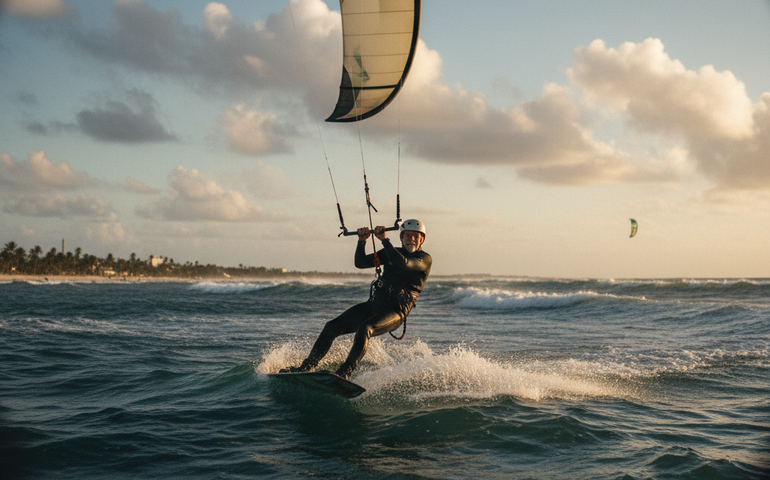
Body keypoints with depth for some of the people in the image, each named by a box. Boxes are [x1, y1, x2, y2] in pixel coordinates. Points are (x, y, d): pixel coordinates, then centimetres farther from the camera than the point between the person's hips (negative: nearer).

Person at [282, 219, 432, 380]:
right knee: (332, 327, -7)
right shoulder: (392, 253, 16)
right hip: (373, 305, 6)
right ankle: (307, 367, -2)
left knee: (364, 329, -35)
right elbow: (360, 262, 8)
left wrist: (384, 239, -19)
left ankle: (344, 374, -41)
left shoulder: (425, 259, -2)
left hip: (394, 313, -6)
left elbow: (403, 263, -23)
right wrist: (362, 241, -8)